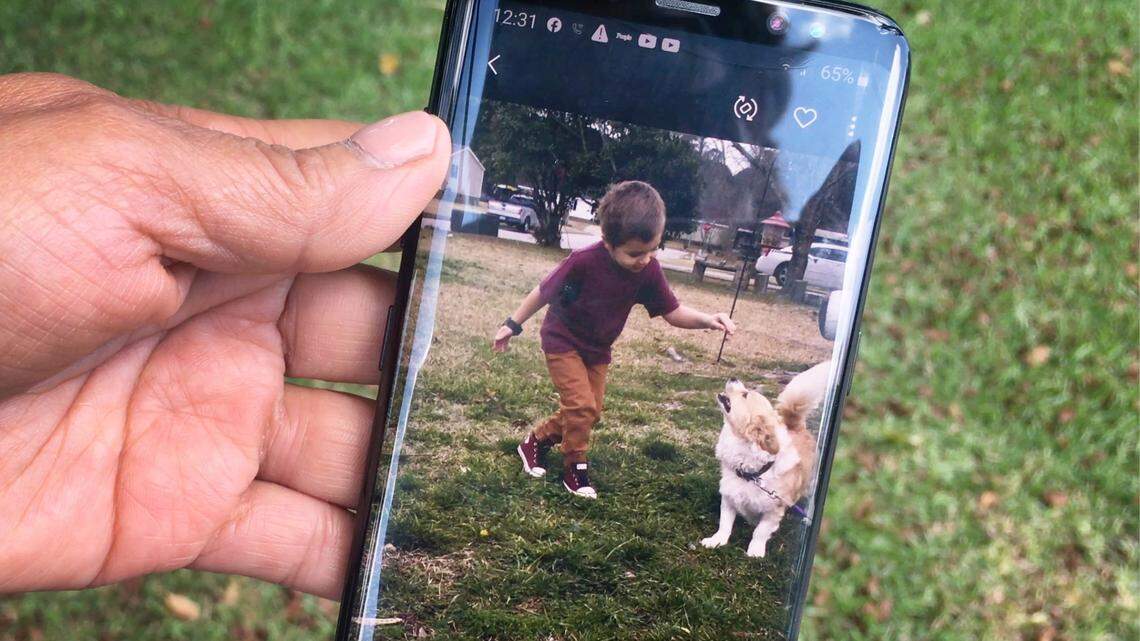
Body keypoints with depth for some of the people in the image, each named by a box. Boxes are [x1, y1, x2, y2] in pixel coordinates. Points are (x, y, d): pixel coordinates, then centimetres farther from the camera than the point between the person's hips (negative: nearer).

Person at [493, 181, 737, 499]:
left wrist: (707, 320, -30)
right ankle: (575, 468, 5)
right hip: (563, 341, -5)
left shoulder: (649, 270, -20)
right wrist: (512, 325, -9)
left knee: (590, 411, 9)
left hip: (598, 348, 6)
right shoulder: (583, 261, -33)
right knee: (581, 404, -16)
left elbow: (673, 312, -11)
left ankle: (536, 441, 30)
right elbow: (544, 291, -18)